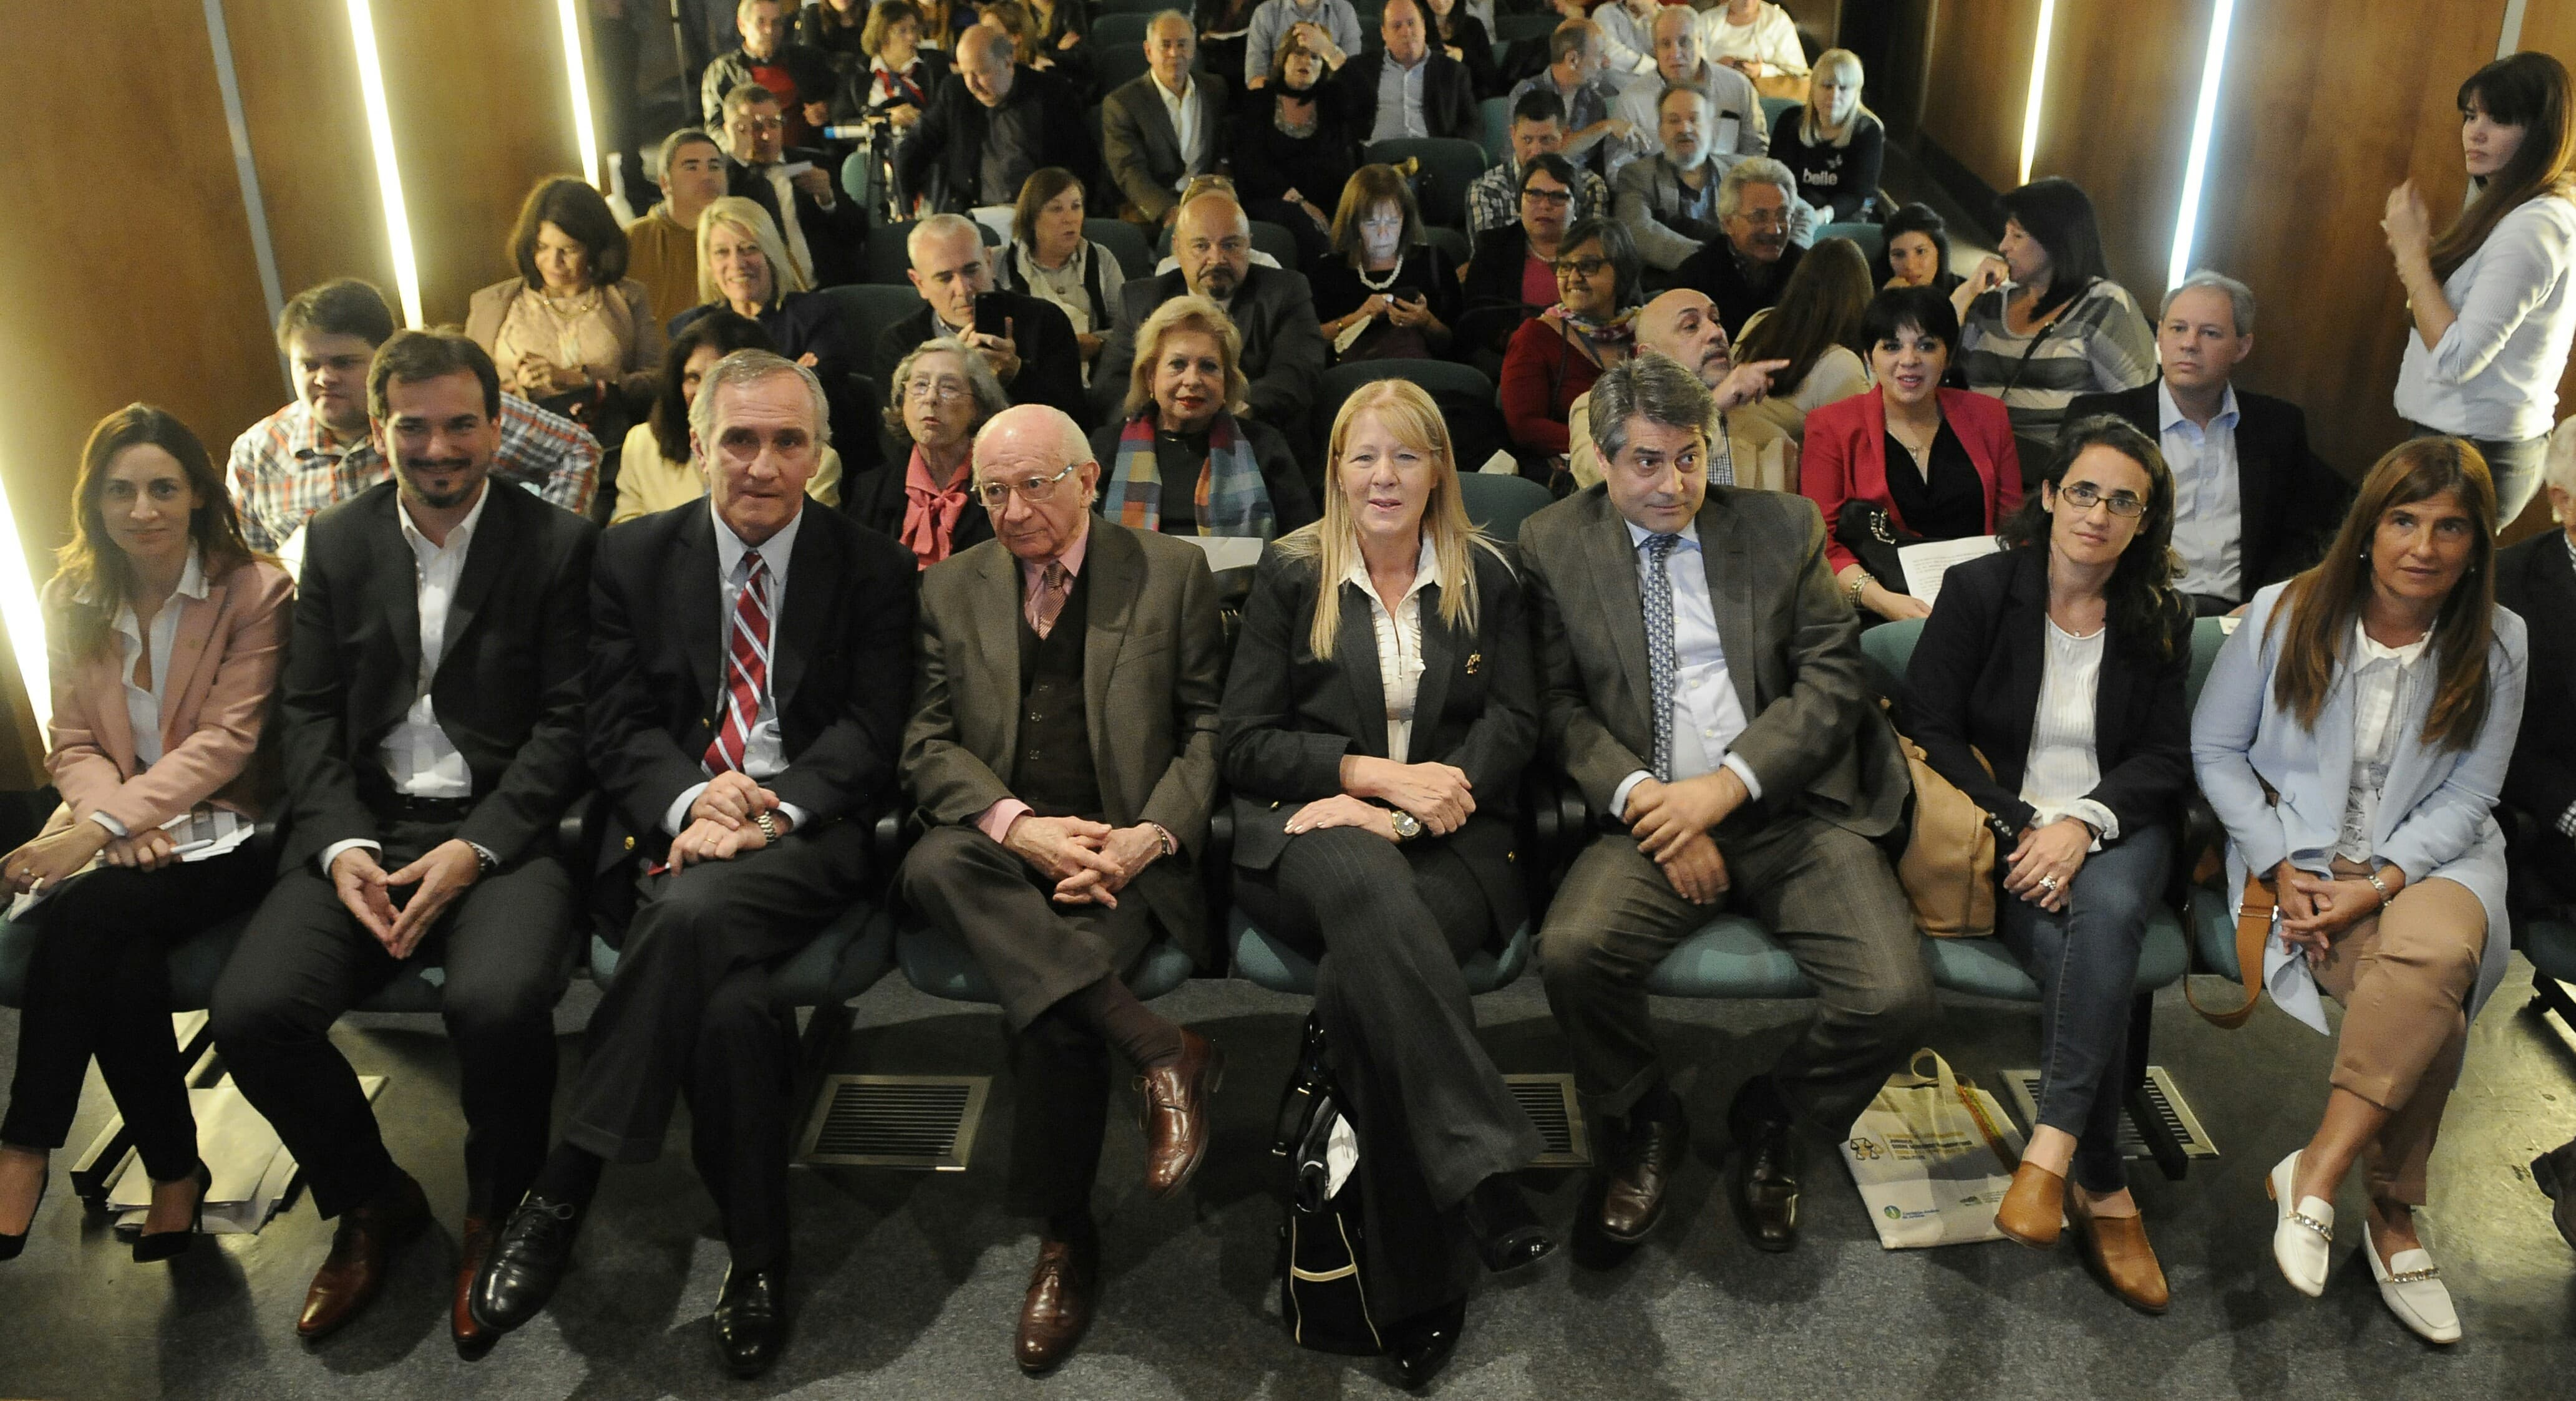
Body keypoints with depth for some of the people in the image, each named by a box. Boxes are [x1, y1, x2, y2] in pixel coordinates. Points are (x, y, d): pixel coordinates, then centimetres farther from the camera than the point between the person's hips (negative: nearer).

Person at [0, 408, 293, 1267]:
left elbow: (226, 738, -13)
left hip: (224, 833, -3)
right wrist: (115, 821, -14)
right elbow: (71, 743, 9)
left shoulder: (255, 591, -5)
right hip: (116, 833, 3)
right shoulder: (72, 600, 10)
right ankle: (174, 1172, -11)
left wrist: (99, 829, -23)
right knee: (126, 963, -28)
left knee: (85, 911, -30)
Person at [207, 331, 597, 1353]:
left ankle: (497, 1213, -1)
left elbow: (567, 722, -4)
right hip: (363, 828, 4)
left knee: (498, 1000, -33)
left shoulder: (559, 545, 0)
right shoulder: (337, 544, 12)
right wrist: (342, 846, -9)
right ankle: (371, 1201, 10)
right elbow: (307, 712, 8)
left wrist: (474, 849, -16)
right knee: (250, 1009, -20)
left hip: (504, 827, -4)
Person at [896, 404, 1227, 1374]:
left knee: (1048, 1007, -30)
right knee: (931, 867, -33)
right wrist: (1019, 825, -13)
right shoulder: (951, 587, 13)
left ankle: (1064, 1238, -10)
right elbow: (929, 743, 6)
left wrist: (1149, 837, -13)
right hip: (1004, 838, 3)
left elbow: (1209, 730, 4)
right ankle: (1161, 1050, -34)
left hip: (1124, 849, -3)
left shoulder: (1173, 573, 7)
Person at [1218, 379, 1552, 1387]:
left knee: (1360, 973, -34)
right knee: (1364, 886, -40)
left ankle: (1413, 1299, -29)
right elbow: (1243, 741, 5)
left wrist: (1406, 807, -11)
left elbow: (1513, 726, 5)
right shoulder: (1291, 574, 11)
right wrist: (1378, 773, -9)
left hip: (1448, 845, 1)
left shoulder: (1485, 576, 15)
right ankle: (1485, 1173, -44)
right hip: (1307, 832, 0)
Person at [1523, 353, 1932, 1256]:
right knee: (1572, 951, -30)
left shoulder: (1785, 527, 8)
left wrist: (1726, 786, -12)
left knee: (1895, 996, -20)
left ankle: (1774, 1122, 14)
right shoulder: (1553, 545, 7)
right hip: (1650, 812, 0)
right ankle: (1645, 1125, 3)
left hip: (1791, 809, 1)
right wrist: (1644, 798, -14)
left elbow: (1833, 679, 1)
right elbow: (1559, 706, 2)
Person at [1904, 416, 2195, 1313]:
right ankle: (2104, 1188, -17)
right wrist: (2020, 827, -15)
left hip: (2114, 829, 2)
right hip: (2004, 828, -2)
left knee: (2107, 912, -35)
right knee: (2079, 957, -30)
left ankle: (2052, 1147, -33)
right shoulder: (1978, 590, 2)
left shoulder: (2160, 621, 11)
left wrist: (2083, 822, -15)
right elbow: (1929, 730, -4)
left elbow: (2165, 759, 5)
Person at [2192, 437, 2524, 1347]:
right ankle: (2390, 1216, -14)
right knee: (2427, 998, -29)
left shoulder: (2496, 645, 2)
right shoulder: (2286, 614, -2)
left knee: (2436, 954, -36)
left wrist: (2380, 882, -14)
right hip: (2302, 854, -1)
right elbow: (2216, 749, 3)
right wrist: (2281, 865, -8)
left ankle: (2318, 1170, -26)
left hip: (2432, 858, 2)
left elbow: (2465, 798, 2)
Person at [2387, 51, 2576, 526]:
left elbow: (2455, 360, -23)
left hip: (2473, 456, -10)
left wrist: (2411, 251, -16)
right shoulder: (2516, 213, 13)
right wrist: (2421, 256, 2)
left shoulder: (2533, 227, -18)